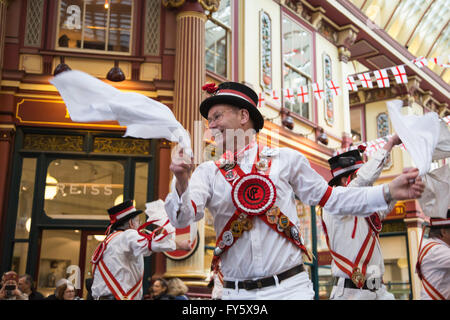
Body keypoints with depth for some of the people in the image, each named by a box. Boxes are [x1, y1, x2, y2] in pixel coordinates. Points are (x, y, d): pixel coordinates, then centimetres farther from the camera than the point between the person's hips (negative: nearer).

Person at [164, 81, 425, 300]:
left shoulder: (285, 159, 5)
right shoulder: (207, 172, 5)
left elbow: (328, 198, 11)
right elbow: (182, 218, -9)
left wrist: (388, 192, 4)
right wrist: (181, 184, -31)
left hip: (290, 288, -1)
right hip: (236, 292, 1)